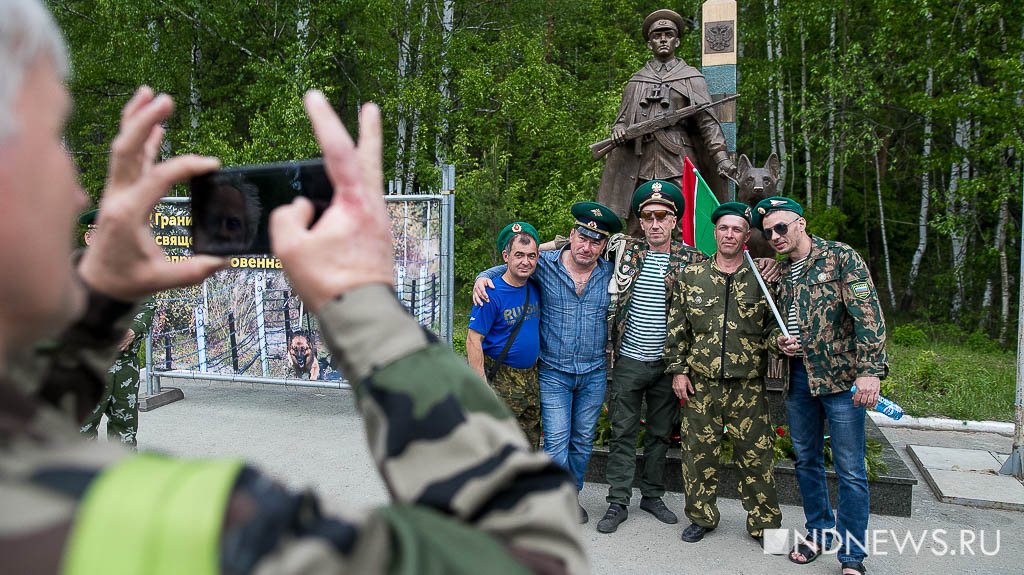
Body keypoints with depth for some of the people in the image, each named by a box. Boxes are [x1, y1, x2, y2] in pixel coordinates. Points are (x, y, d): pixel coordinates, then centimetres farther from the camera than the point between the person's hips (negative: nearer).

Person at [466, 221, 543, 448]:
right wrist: (482, 386, -19)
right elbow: (473, 341, -17)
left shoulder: (535, 288, 3)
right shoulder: (492, 294, -17)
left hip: (530, 377, 7)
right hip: (500, 380, -7)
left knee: (530, 444, 17)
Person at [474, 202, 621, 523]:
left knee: (583, 440, 14)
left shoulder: (610, 274, -1)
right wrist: (482, 277, -12)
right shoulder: (545, 265, -8)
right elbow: (508, 267, 6)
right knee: (556, 441, -5)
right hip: (554, 373, -3)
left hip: (594, 374, 3)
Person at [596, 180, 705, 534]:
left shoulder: (692, 260, -1)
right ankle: (618, 503, 16)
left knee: (661, 434, 13)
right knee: (623, 433, 5)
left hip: (668, 362, 1)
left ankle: (652, 496, 29)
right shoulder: (623, 250, 0)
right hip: (628, 360, -1)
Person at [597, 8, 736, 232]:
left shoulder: (691, 78, 11)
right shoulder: (636, 81, 19)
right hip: (642, 162, 3)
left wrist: (721, 156, -12)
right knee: (637, 229, 1)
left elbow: (707, 121, 2)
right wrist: (618, 129, -3)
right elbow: (622, 118, 22)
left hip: (680, 163, -2)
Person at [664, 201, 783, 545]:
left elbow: (772, 326, 8)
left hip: (748, 387, -1)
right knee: (699, 453, 9)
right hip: (700, 385, 1)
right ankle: (701, 516, 27)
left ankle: (763, 523, 23)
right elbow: (677, 328, 6)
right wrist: (677, 370, 2)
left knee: (756, 455, 5)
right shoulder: (691, 276, 4)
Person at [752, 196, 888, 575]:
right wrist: (781, 342, 1)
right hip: (797, 377, 6)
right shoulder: (779, 273, 12)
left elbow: (868, 314, -15)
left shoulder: (841, 258, -6)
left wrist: (869, 370, -24)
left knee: (850, 470, 0)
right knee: (805, 460, 15)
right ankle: (819, 533, 32)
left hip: (840, 376, -6)